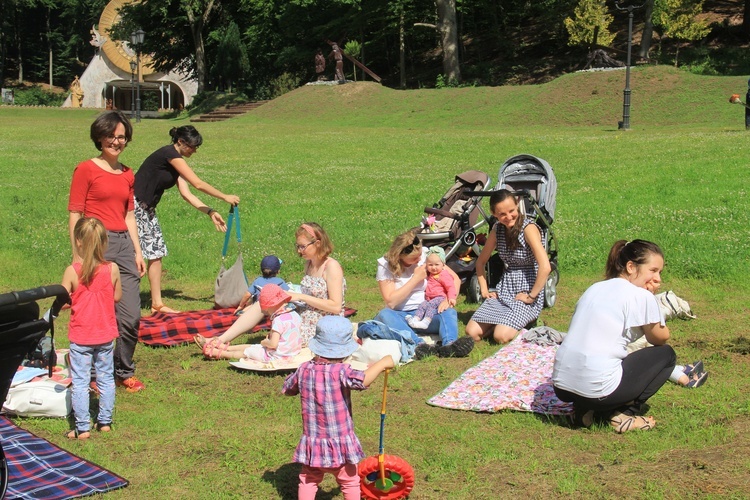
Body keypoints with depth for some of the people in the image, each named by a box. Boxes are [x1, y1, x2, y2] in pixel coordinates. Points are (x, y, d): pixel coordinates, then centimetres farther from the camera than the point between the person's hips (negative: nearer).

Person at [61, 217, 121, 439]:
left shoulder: (72, 271, -17)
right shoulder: (112, 269, -10)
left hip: (80, 338, -3)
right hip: (106, 335, 3)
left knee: (80, 382, 6)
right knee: (106, 378, 16)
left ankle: (82, 428, 8)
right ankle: (105, 421, 23)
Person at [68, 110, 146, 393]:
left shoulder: (127, 174, 16)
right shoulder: (86, 170, -2)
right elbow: (74, 215, -4)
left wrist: (137, 251, 14)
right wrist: (77, 256, -10)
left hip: (124, 245, 6)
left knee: (131, 316, 4)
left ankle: (124, 371, 20)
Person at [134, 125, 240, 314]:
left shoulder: (175, 161, 13)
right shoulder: (169, 154, -16)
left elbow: (186, 193, 9)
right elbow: (198, 184, -17)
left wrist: (210, 212, 2)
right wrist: (225, 197, -9)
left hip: (147, 208, 10)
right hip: (135, 205, -10)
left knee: (156, 253, 6)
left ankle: (157, 303, 9)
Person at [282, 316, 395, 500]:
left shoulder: (304, 370, -5)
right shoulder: (340, 371, -22)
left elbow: (287, 389, 11)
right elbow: (363, 380, -40)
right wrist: (382, 363, -26)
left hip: (312, 443, 4)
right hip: (340, 444, -4)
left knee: (308, 480, 20)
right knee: (350, 481, 16)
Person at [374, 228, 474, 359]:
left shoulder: (426, 255, 0)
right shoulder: (385, 266, -6)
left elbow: (455, 279, 0)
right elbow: (391, 302, -15)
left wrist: (448, 300, -18)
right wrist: (416, 278, -14)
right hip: (400, 316, -2)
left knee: (449, 312, -27)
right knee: (384, 314, -35)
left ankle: (449, 346, -59)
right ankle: (421, 346, -58)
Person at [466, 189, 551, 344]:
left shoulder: (528, 228, -15)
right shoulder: (497, 230, 6)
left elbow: (545, 267, -26)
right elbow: (481, 261, 20)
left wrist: (531, 296, -19)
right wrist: (484, 290, 9)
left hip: (527, 291, -6)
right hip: (504, 290, 6)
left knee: (501, 336, -25)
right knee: (472, 332, -11)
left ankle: (524, 323, 6)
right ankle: (506, 322, 15)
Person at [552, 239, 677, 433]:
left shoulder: (594, 289, 17)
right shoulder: (641, 296, -4)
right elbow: (661, 338, 10)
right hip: (597, 390, -7)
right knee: (666, 354, 14)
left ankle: (584, 408, 14)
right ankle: (626, 413, 3)